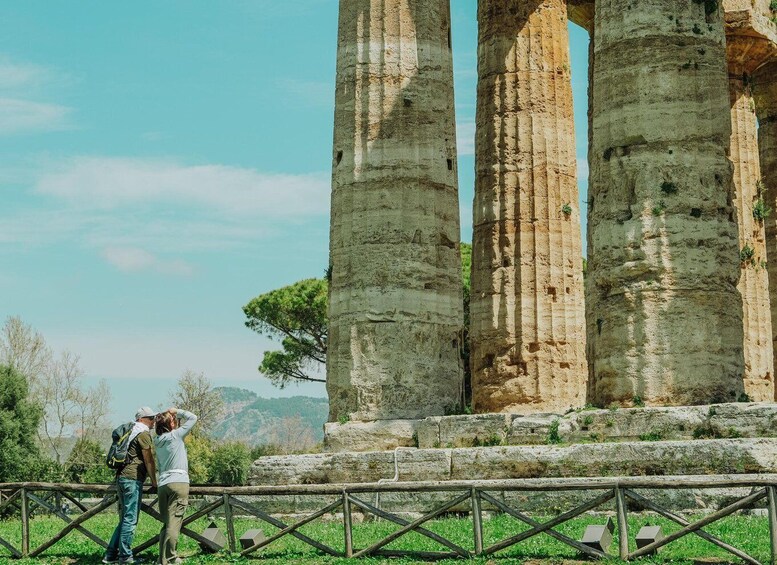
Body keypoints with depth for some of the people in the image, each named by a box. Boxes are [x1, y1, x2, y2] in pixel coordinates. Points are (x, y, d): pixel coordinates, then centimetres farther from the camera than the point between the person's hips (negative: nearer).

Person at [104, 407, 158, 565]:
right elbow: (148, 460, -7)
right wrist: (154, 481, 3)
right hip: (133, 479, -10)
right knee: (130, 520, -7)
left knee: (124, 519, 12)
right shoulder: (143, 434, -6)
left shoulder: (131, 432, 23)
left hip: (121, 478, 10)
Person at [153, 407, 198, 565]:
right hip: (179, 482, -7)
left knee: (167, 522, 12)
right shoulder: (176, 435, -4)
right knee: (174, 522, -9)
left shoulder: (158, 441, 14)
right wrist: (177, 411, 13)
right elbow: (193, 418, 3)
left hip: (162, 484, 7)